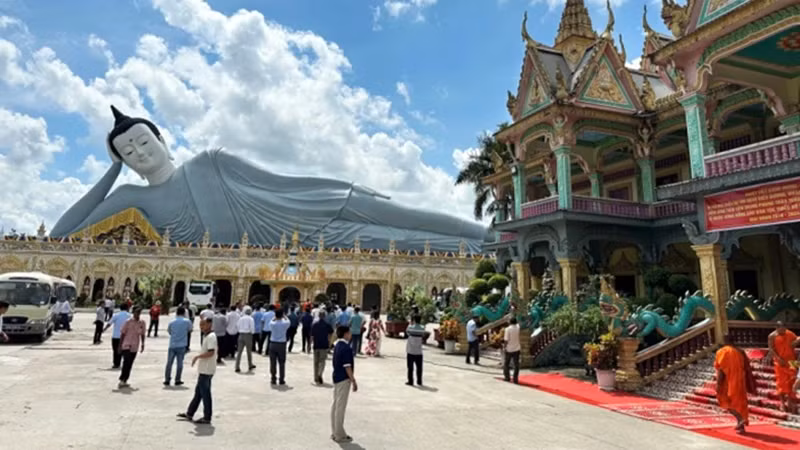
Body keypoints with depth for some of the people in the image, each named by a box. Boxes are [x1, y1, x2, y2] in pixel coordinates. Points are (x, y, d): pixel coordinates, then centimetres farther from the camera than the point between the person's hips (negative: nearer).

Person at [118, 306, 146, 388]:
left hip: (135, 347, 4)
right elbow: (122, 334, -3)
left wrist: (142, 345, 11)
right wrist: (120, 346, -5)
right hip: (126, 346, -4)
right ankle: (122, 380, -5)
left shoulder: (142, 323, 5)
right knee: (126, 362, -14)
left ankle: (124, 381, 18)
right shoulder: (128, 322, -7)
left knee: (129, 365, 9)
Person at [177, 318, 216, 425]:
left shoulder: (211, 337, -18)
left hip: (206, 370, -10)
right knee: (198, 392, 18)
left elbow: (211, 352, -28)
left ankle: (207, 418, 7)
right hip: (203, 370, 10)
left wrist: (197, 356, -18)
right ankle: (189, 414, 29)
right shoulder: (208, 336, 13)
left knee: (205, 393, -2)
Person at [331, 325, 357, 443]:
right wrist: (353, 381, -15)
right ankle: (339, 435, 7)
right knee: (341, 406, -2)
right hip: (343, 379, -9)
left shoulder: (337, 345, 8)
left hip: (336, 377, 9)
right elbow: (347, 367, -21)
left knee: (335, 404, 13)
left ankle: (334, 432, 22)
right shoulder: (346, 347, -20)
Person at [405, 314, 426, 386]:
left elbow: (407, 333, 8)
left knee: (410, 367, 6)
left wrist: (411, 324, 9)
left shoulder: (410, 327, -9)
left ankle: (410, 381, 8)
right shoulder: (422, 328, -5)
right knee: (419, 367, 9)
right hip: (419, 351, 2)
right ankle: (419, 382, 14)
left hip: (410, 351, -1)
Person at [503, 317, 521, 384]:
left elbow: (506, 340, -16)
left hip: (509, 349, -3)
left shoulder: (508, 329, -15)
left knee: (506, 364, 11)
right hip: (517, 349, 4)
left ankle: (507, 377, 10)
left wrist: (504, 347, -7)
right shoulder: (518, 327, -2)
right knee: (516, 364, 7)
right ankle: (515, 379, 6)